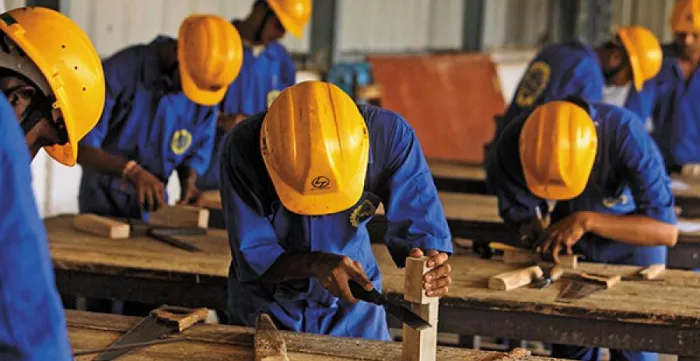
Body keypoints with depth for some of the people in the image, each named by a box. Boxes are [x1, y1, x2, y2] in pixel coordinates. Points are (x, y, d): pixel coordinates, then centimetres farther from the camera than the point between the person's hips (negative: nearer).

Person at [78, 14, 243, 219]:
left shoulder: (207, 91, -8)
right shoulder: (121, 71, -21)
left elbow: (195, 153, 5)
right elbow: (82, 146, -23)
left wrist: (189, 185, -16)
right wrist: (132, 171, -38)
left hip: (152, 207, 3)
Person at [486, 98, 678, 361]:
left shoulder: (625, 134, -35)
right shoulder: (511, 148, -27)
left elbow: (667, 231, -34)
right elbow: (518, 214, -8)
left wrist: (586, 221, -43)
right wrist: (534, 227, -32)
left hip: (631, 241, -2)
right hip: (569, 250, 3)